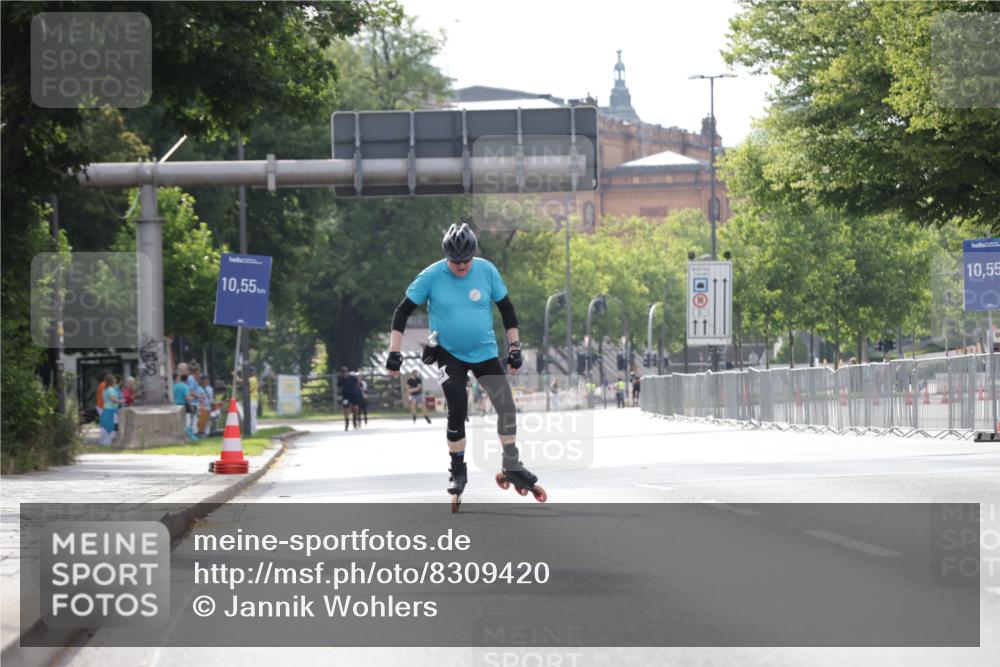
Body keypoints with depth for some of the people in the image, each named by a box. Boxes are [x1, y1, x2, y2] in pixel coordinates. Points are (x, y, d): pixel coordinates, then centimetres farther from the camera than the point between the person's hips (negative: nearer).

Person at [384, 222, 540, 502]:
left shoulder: (486, 270, -9)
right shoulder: (431, 276, -14)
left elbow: (506, 308, 3)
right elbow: (402, 311, -8)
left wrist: (515, 348, 2)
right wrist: (394, 353, -12)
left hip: (485, 351, 2)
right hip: (449, 353, -2)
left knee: (507, 406, -4)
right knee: (457, 409, -15)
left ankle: (511, 466, 12)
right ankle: (458, 470, 1)